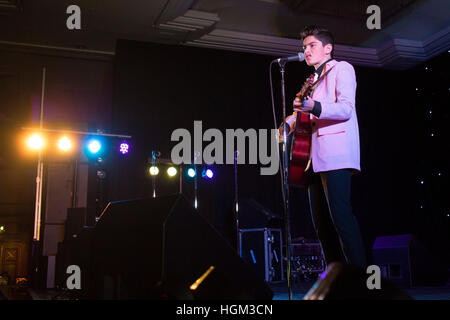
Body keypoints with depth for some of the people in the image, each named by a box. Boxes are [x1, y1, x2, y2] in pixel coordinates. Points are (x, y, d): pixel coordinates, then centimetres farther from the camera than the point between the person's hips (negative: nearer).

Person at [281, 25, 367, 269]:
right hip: (314, 156, 8)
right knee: (321, 221, 5)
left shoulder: (341, 68, 5)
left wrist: (315, 107, -27)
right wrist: (289, 123, 10)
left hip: (335, 152, -8)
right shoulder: (313, 80, 29)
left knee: (339, 213, -18)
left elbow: (346, 108, -10)